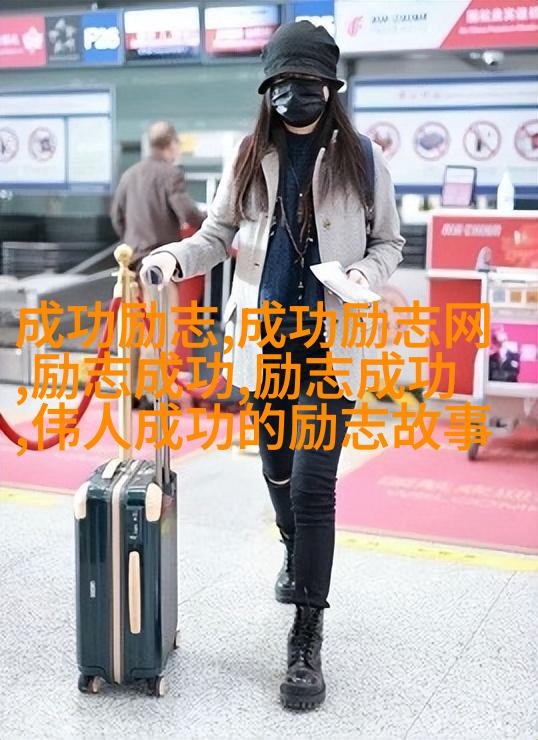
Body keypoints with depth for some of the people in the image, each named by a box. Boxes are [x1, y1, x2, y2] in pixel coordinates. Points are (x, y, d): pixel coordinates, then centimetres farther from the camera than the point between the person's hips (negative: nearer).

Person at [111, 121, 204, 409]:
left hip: (134, 258, 7)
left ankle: (132, 391, 23)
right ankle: (150, 395, -2)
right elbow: (189, 213, -18)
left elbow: (116, 214, 17)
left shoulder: (130, 174, 11)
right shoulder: (170, 174, -10)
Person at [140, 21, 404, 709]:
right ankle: (296, 556, 50)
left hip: (330, 344, -3)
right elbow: (216, 236, 7)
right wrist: (165, 260, -11)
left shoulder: (361, 160, -3)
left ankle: (307, 641, 2)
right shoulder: (251, 158, 3)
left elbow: (388, 242, 6)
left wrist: (365, 275, -15)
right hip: (266, 341, 3)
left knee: (313, 486, -8)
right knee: (277, 467, 18)